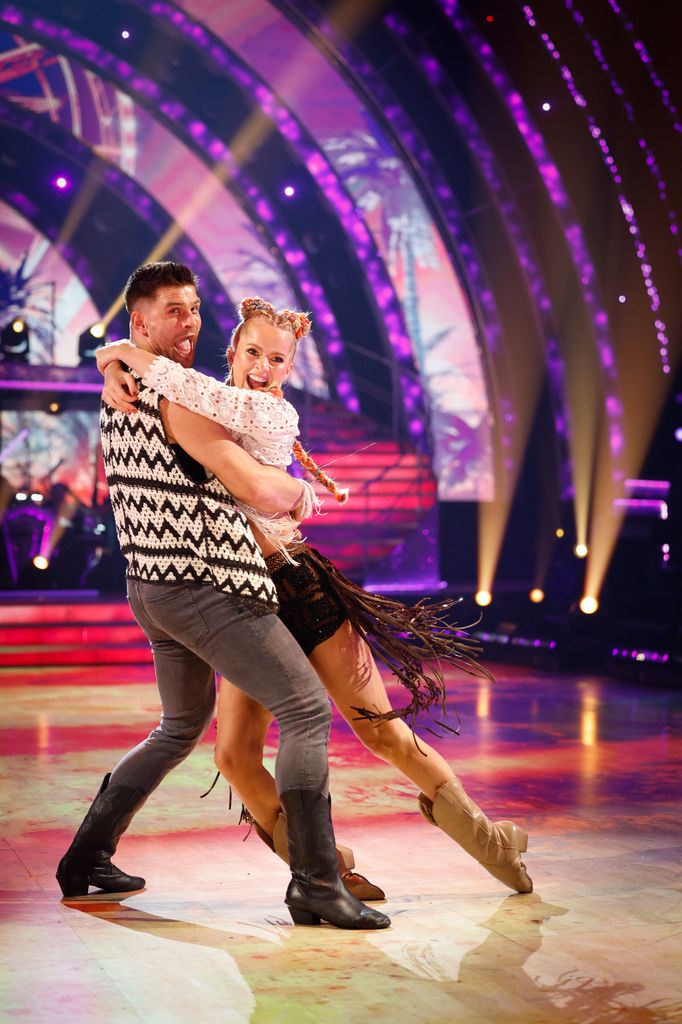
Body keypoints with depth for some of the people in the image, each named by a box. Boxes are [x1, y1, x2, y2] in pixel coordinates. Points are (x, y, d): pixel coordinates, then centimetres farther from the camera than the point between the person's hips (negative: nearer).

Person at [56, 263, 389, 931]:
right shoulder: (176, 396, -16)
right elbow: (260, 489, -22)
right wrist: (298, 489, 1)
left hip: (151, 584, 10)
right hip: (205, 586, -10)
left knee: (182, 725, 25)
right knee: (306, 708, -8)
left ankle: (88, 857, 27)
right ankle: (315, 884, -11)